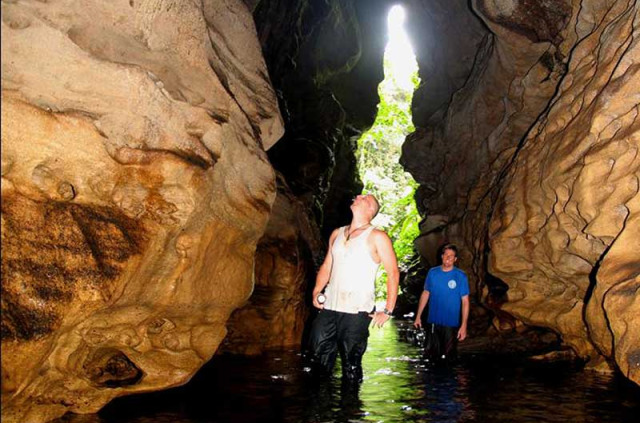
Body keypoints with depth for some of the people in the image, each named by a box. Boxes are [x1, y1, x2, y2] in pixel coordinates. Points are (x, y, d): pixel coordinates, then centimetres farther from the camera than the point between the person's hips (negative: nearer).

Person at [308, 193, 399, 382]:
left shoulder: (377, 237, -1)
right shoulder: (337, 234, 16)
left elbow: (393, 273, -4)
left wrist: (388, 311, -10)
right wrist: (317, 291, 5)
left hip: (357, 311, -5)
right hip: (329, 307, 5)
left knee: (351, 364, 0)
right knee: (318, 355, 5)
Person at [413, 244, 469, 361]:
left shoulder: (461, 276, -8)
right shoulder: (432, 272, 2)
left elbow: (465, 301, -8)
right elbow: (425, 294, 8)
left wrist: (464, 325, -13)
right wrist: (418, 316, 4)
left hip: (451, 324, -3)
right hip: (433, 322, 3)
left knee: (447, 357, 6)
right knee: (431, 354, 13)